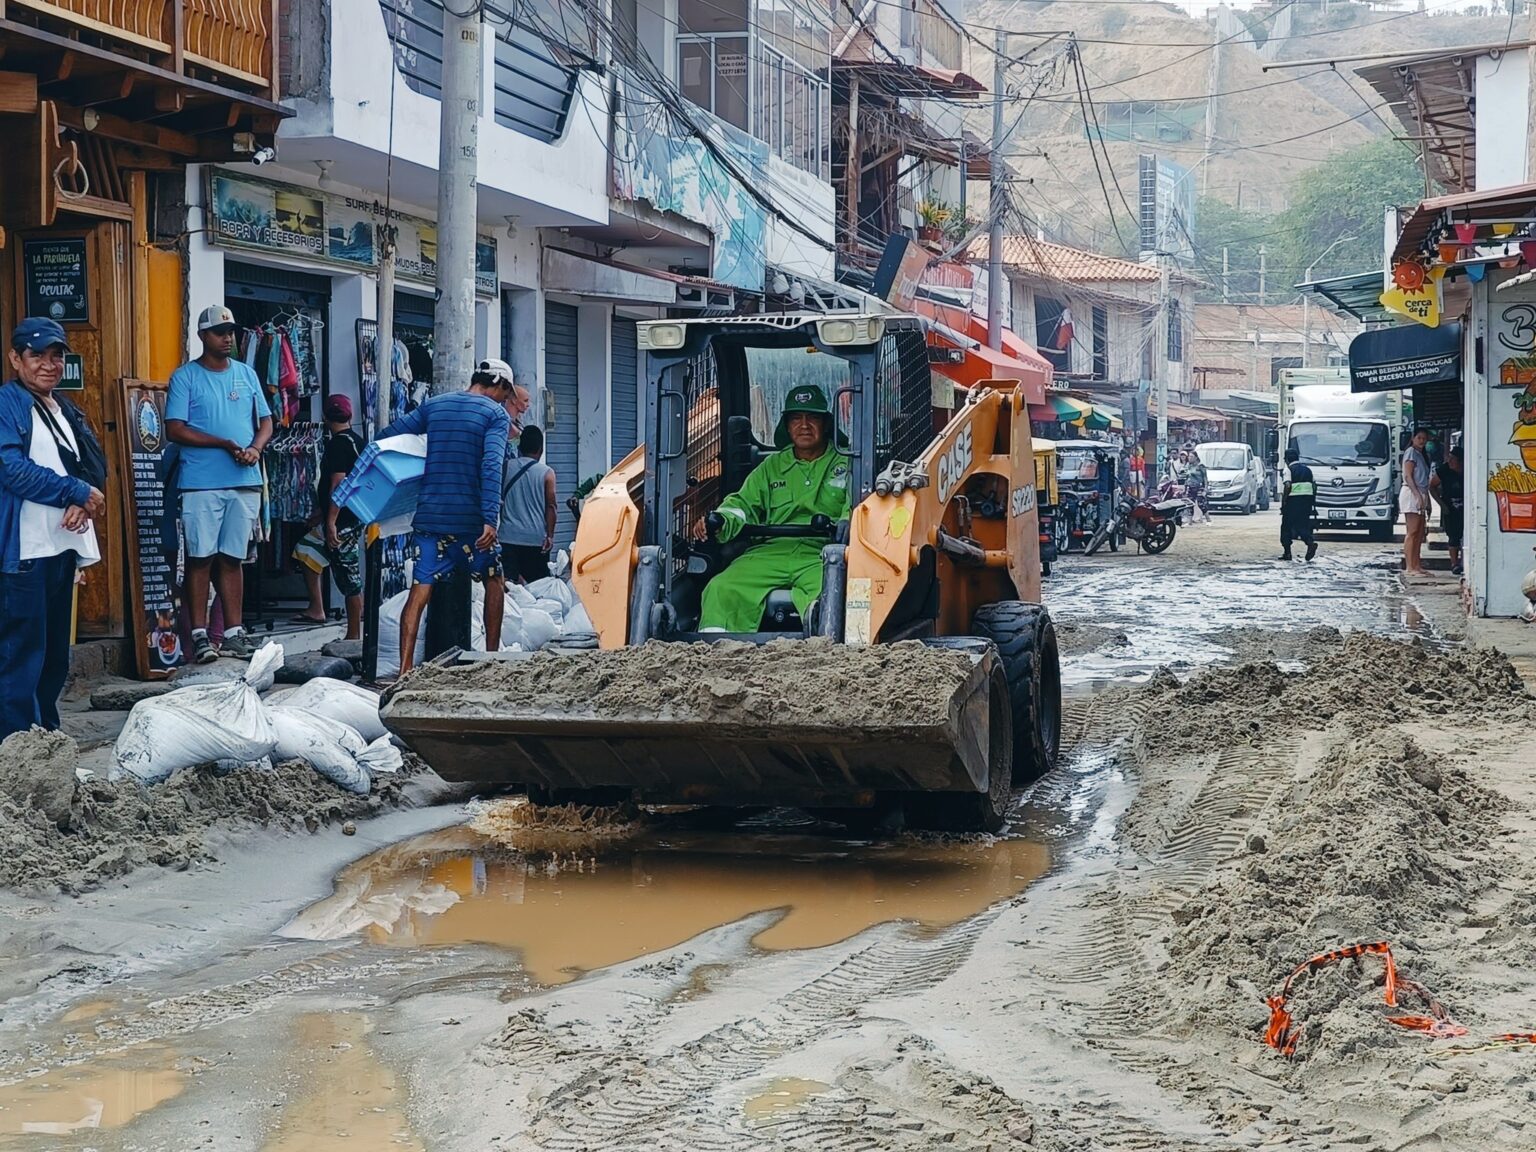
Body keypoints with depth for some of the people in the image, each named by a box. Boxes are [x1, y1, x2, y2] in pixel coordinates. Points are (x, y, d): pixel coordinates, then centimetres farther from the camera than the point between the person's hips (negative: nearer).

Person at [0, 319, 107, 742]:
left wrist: (83, 503, -7)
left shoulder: (66, 413, 18)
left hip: (63, 546, 8)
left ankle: (48, 734, 22)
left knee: (56, 653, 13)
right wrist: (80, 493, -13)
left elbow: (88, 467, 16)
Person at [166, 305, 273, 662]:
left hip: (245, 482, 4)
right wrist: (225, 444, -15)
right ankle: (199, 635, 1)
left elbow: (265, 421, 16)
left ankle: (234, 633, 12)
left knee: (232, 558, 9)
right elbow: (175, 430, -8)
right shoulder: (185, 377, -1)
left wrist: (256, 448, -7)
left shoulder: (247, 374, 14)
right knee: (201, 558, -3)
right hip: (201, 483, -4)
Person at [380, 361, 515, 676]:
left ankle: (405, 668, -9)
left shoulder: (434, 405, 13)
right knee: (494, 580, 17)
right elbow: (491, 466, -15)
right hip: (469, 518, -3)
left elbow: (385, 437, 11)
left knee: (420, 590, -1)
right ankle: (492, 655, 21)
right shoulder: (496, 414, -1)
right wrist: (490, 519, -21)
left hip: (429, 515, 4)